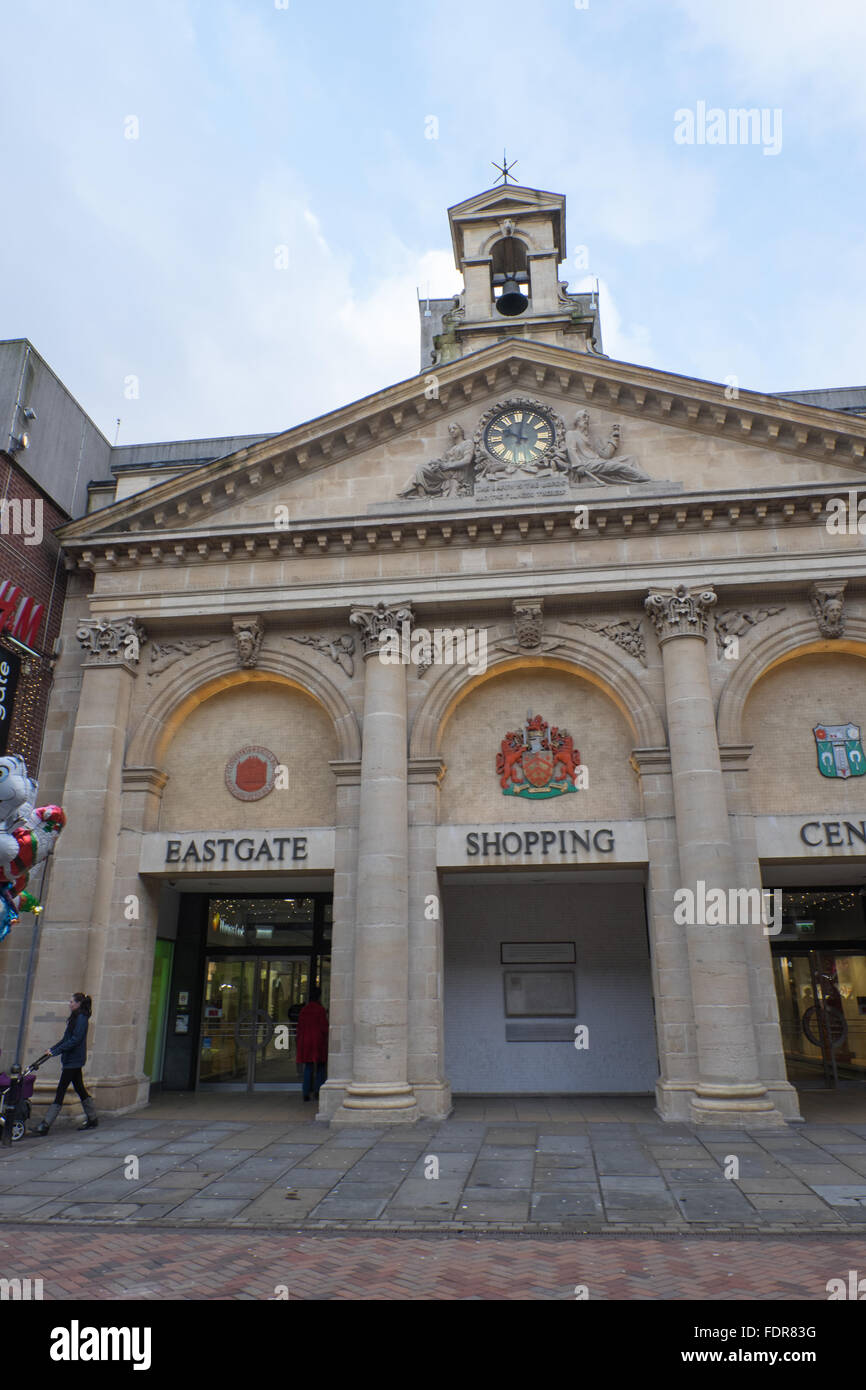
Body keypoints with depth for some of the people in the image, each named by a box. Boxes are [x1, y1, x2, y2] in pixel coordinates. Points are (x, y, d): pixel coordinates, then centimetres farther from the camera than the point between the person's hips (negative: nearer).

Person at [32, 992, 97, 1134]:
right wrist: (52, 1049, 12)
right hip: (73, 1060, 10)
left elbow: (75, 1040, -21)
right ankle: (92, 1119, 21)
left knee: (61, 1090, -8)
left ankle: (45, 1125, -6)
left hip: (73, 1060, -10)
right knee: (80, 1089, 14)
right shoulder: (76, 1017, 16)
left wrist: (57, 1051, -21)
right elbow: (66, 1038, 21)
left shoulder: (81, 1018, -14)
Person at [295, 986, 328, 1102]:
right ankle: (318, 1091, 3)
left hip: (305, 1041, 4)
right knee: (320, 1067, 8)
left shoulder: (304, 1010, 6)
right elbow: (324, 1027, -12)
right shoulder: (320, 1009, -10)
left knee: (308, 1067, 9)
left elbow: (300, 1028, 8)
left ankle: (306, 1093, 5)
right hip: (318, 1041, -4)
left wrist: (299, 1046, 15)